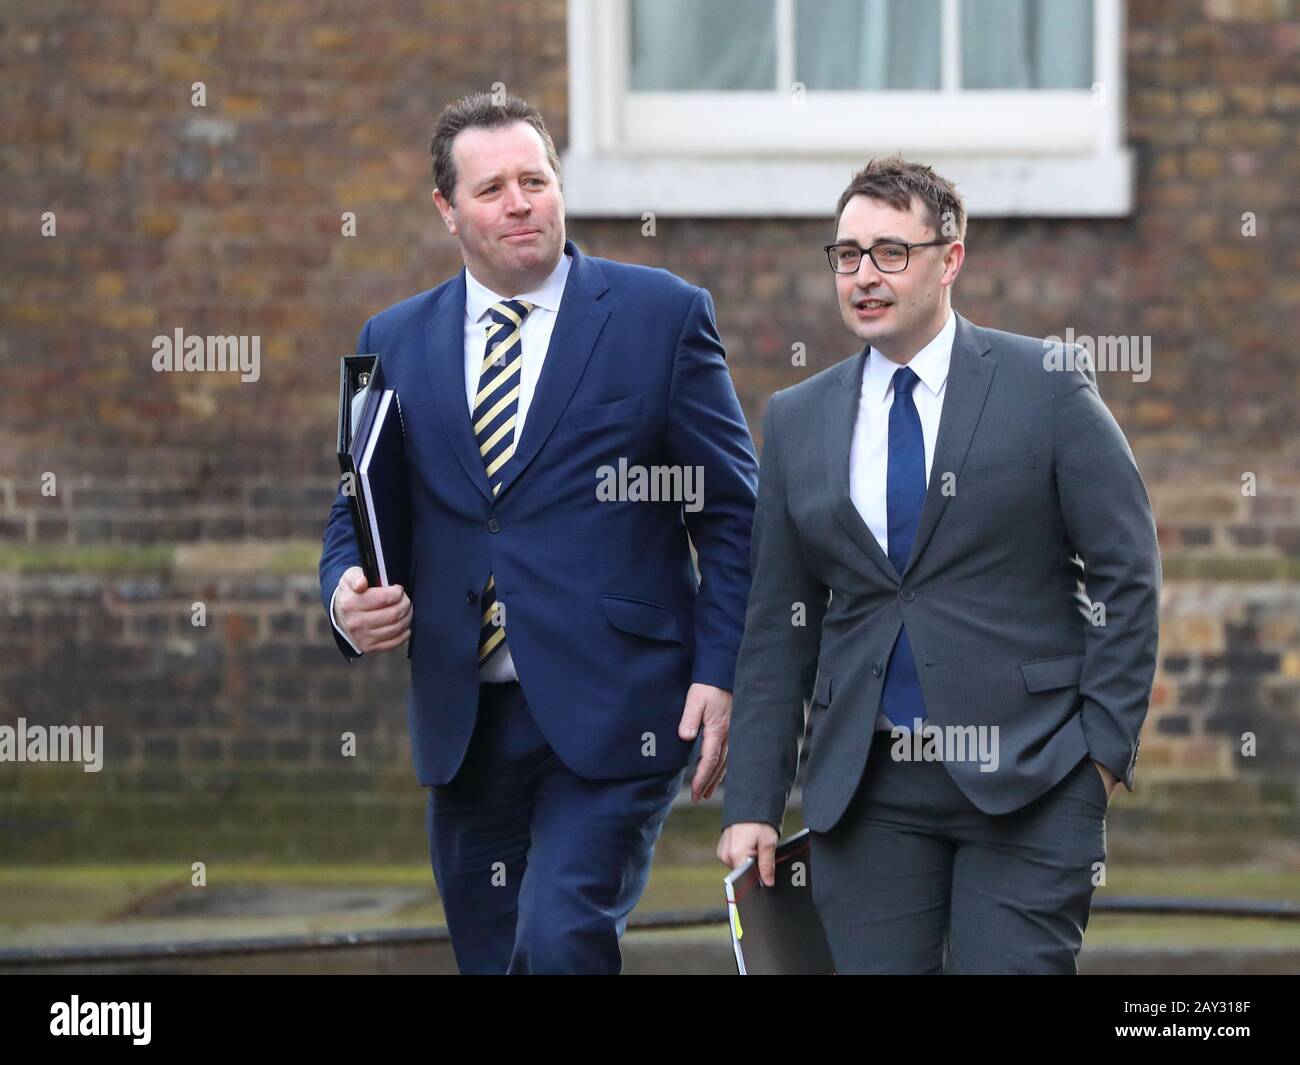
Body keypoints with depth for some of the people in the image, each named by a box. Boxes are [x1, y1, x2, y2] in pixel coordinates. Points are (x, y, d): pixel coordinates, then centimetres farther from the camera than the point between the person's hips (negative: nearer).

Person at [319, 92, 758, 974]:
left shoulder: (662, 315, 2)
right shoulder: (396, 342, 12)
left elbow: (732, 513, 2)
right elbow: (357, 516, 15)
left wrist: (720, 678, -8)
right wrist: (347, 595, -8)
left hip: (609, 711, -4)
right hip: (467, 725, 4)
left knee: (560, 938, -21)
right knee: (490, 957, 8)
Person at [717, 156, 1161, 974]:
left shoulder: (1045, 386, 1)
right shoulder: (798, 419, 12)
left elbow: (1127, 573, 0)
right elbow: (778, 629, 13)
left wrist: (1106, 745, -7)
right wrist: (753, 805, 7)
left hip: (1027, 782, -3)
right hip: (870, 795, 3)